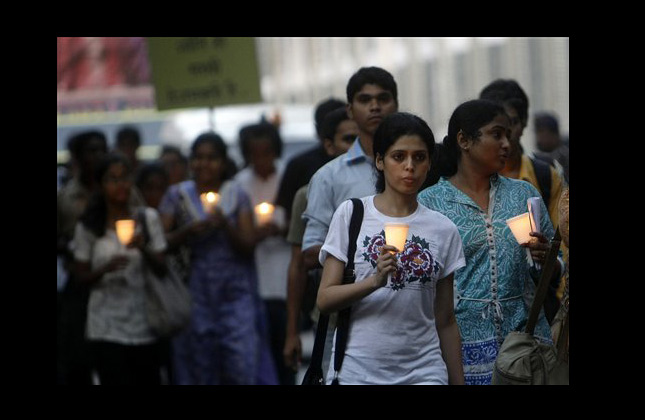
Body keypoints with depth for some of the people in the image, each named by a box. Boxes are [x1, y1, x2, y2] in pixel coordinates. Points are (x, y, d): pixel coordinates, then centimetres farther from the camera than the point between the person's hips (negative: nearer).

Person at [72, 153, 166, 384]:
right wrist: (105, 269, -17)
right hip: (107, 328, -2)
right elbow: (81, 276, 4)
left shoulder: (148, 217, 3)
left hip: (144, 324, 2)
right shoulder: (87, 227, -2)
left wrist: (144, 249, -17)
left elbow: (161, 268, 3)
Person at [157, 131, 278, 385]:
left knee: (243, 364, -10)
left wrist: (225, 225, -14)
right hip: (194, 294, 0)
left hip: (235, 290, 0)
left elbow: (249, 246, 2)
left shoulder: (236, 195, 8)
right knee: (199, 369, 0)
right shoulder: (177, 195, 7)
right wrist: (188, 232, -15)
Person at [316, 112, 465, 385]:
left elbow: (445, 321, 10)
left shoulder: (443, 230, 6)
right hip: (357, 371, -1)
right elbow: (324, 300, -5)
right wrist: (375, 281, -21)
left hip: (422, 372, 2)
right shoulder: (351, 214, 0)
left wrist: (457, 381, 8)